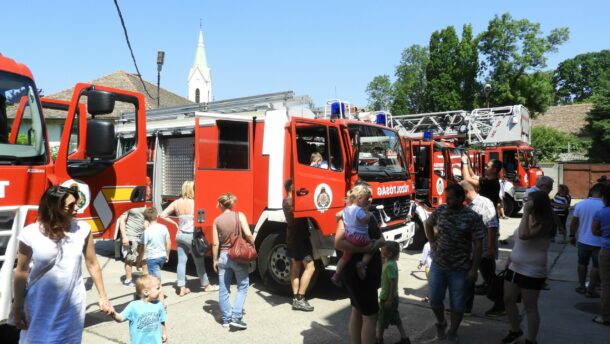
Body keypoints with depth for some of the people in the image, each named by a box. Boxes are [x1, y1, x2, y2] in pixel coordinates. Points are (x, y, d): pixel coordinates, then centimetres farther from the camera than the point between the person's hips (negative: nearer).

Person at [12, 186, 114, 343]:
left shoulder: (82, 229, -8)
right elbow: (21, 273, -4)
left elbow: (92, 264, 0)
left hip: (73, 306, 2)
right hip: (40, 308, -2)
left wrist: (103, 296, 3)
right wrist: (17, 309, 0)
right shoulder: (30, 234, -14)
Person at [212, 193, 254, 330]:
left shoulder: (217, 220, -2)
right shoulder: (239, 215, -7)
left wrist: (215, 260, 8)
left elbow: (215, 244, -2)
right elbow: (248, 234, -16)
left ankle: (226, 318, 20)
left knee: (224, 289, 12)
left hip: (223, 256, 2)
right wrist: (253, 244, 3)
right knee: (242, 287, 10)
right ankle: (236, 317, 1)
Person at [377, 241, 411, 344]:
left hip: (387, 298, -8)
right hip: (391, 297, 8)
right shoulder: (389, 262, 1)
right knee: (396, 318, 19)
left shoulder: (390, 265, -27)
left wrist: (389, 300, -22)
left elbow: (394, 283, -27)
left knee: (382, 319, 10)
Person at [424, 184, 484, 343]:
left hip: (460, 269, -3)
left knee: (457, 304, 9)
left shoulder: (472, 217, -11)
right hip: (438, 265, 3)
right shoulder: (440, 210, -1)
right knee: (434, 299, 7)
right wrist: (432, 242, 7)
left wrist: (474, 269, -10)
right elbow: (428, 224, 18)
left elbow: (477, 245, -9)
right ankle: (441, 322, 36)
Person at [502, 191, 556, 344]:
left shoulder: (545, 224, -20)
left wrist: (526, 212, -31)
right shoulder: (529, 218, 7)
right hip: (514, 268, 9)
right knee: (508, 300, 17)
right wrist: (511, 257, 18)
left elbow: (524, 235, -36)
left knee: (530, 308, 5)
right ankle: (515, 331, 36)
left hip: (532, 273, -9)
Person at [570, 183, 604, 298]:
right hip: (599, 242, -3)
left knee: (582, 264, 19)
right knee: (596, 266, 10)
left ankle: (582, 286, 28)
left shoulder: (580, 204, -6)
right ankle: (590, 290, 15)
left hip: (583, 240, 3)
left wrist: (572, 235, 12)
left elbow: (574, 222, 1)